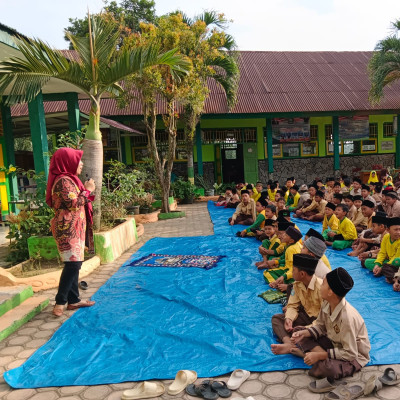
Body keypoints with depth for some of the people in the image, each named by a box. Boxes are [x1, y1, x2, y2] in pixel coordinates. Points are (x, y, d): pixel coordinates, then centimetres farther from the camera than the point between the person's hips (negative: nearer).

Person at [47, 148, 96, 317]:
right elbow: (74, 204, -22)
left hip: (74, 229, 10)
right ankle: (60, 302, -2)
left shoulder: (69, 179, 16)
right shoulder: (63, 181, -15)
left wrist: (88, 191, 13)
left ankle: (74, 300, 19)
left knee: (74, 264, 12)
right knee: (72, 264, -11)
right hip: (67, 229, -10)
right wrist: (87, 190, -11)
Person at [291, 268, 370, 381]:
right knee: (298, 331, -4)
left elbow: (350, 354, -29)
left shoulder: (347, 317, -34)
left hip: (354, 355, -8)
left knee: (328, 369, -40)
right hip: (334, 342, 8)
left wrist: (320, 355, -28)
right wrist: (304, 333, -16)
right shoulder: (327, 303, -12)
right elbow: (320, 326, 3)